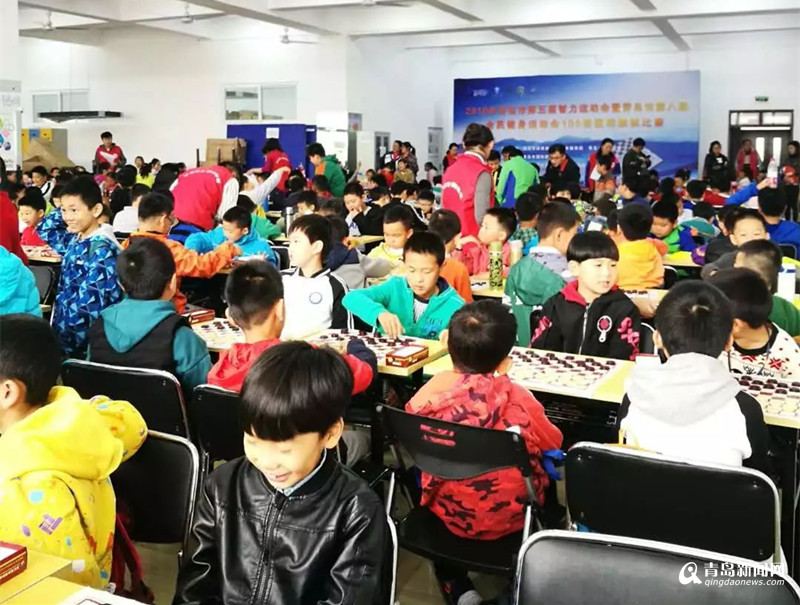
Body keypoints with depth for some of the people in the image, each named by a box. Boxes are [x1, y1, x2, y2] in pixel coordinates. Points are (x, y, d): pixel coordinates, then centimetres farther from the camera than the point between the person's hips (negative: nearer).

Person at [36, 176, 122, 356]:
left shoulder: (102, 250, -17)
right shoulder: (74, 240, 8)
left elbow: (90, 305, -20)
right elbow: (44, 229, 27)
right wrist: (65, 212, 10)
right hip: (63, 331, 8)